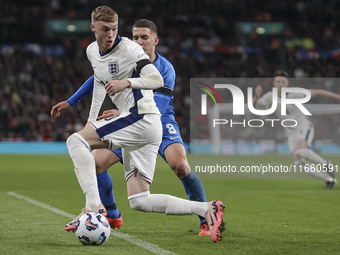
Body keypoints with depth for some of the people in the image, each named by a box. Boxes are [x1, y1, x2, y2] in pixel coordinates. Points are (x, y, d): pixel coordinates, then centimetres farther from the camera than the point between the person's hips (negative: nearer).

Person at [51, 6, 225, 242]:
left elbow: (157, 80, -19)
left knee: (75, 141, -16)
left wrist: (126, 82, -34)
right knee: (139, 201, 1)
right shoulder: (92, 51, 15)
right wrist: (91, 120, 30)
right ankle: (207, 209, -3)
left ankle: (94, 206, -27)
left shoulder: (128, 48, -9)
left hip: (143, 118, -9)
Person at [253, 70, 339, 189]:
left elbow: (317, 92, -10)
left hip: (305, 127, -5)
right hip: (292, 133, 5)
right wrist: (257, 96, -36)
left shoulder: (295, 94, -17)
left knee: (299, 151, -34)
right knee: (299, 163, -9)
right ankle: (329, 179, 7)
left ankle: (325, 164, -12)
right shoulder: (270, 96, -7)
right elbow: (253, 106, -14)